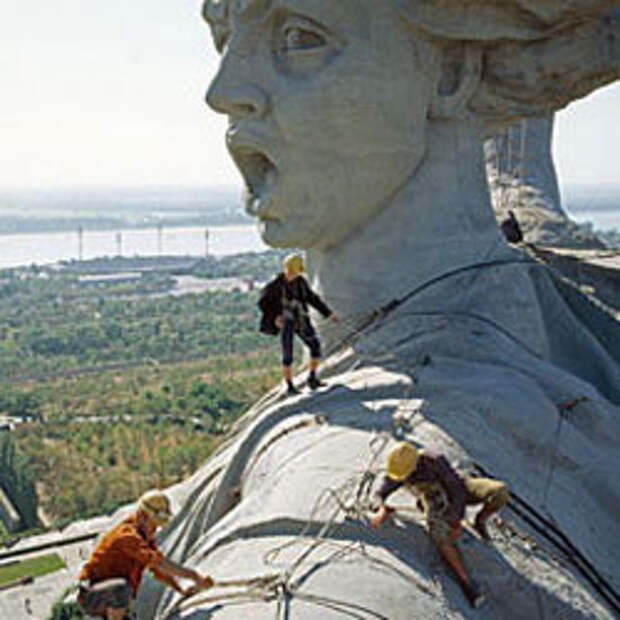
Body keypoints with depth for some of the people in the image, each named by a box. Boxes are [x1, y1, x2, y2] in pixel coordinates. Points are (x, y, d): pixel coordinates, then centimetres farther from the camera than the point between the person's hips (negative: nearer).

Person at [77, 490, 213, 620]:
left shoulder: (146, 535, 6)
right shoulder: (127, 534, -23)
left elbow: (159, 569, 13)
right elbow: (158, 561, -34)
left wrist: (181, 590, -1)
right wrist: (193, 576, -35)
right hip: (91, 596, -9)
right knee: (121, 587, -37)